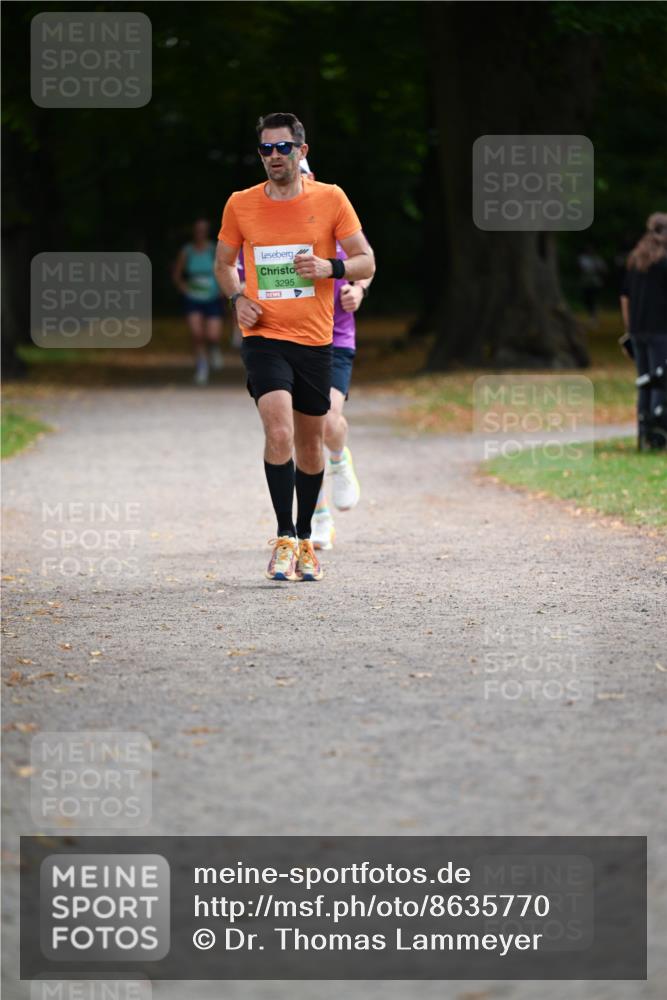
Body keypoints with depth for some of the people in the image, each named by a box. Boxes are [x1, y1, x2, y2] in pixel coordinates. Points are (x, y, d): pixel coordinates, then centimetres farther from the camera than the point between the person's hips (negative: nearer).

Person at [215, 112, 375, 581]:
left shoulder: (330, 199, 0)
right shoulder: (241, 204, 3)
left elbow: (366, 262, 2)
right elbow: (224, 263, 18)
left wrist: (329, 267, -18)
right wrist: (238, 298, -1)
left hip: (314, 339, 1)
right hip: (263, 336, -1)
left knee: (310, 443, 11)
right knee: (279, 431, -20)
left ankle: (305, 539, 28)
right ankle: (284, 538, -14)